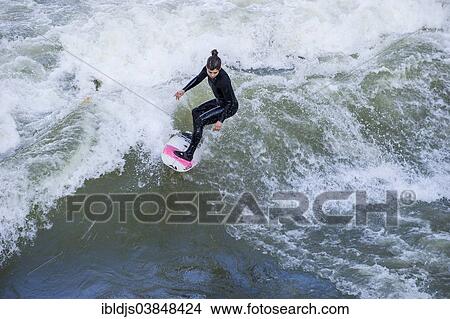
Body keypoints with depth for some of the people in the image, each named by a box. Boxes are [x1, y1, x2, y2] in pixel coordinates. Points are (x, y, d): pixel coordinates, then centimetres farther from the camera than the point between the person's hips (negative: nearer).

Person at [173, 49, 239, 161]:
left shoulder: (223, 80, -36)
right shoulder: (207, 69, -16)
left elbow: (230, 102, -26)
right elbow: (198, 79, 6)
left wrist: (221, 120, -27)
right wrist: (184, 90, 4)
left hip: (230, 107, -9)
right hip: (219, 102, 9)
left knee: (200, 120, -16)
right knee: (196, 112, 19)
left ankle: (189, 154, -14)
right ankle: (197, 138, 42)